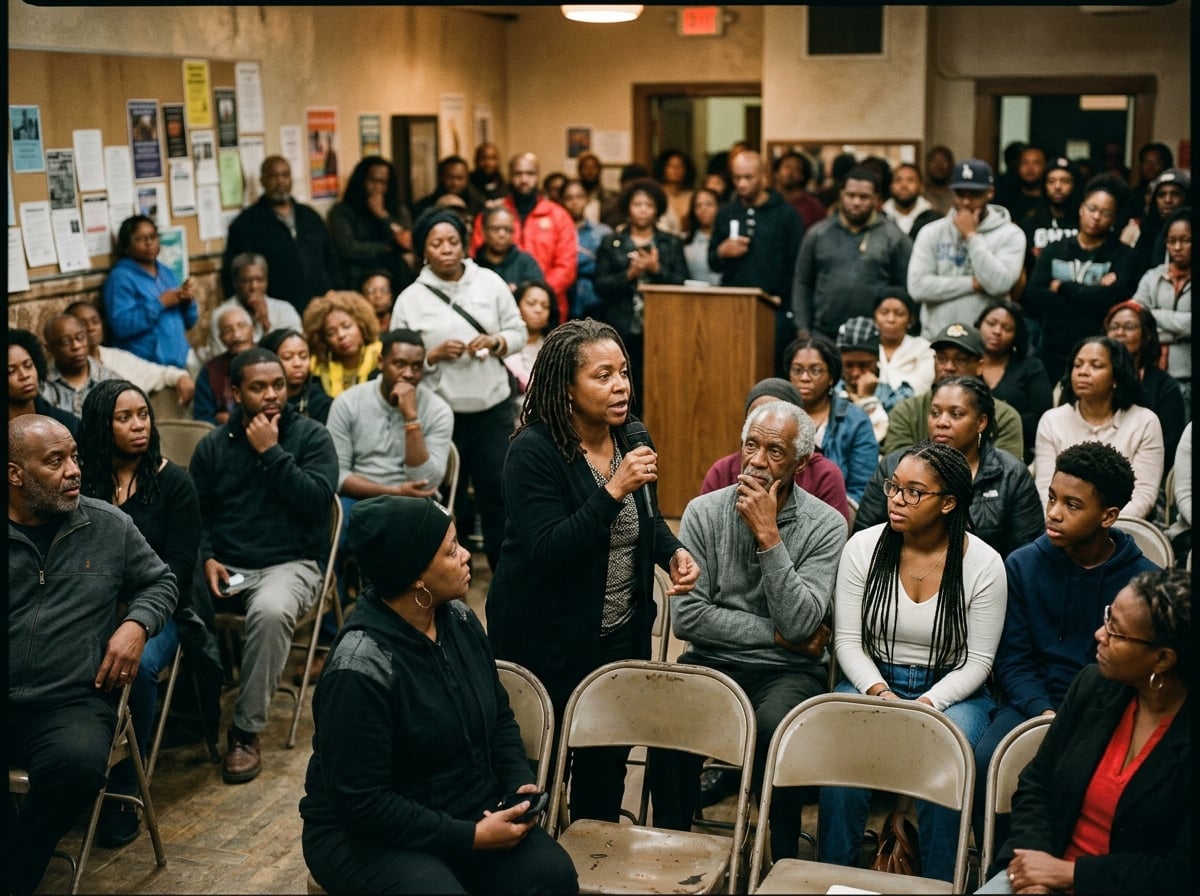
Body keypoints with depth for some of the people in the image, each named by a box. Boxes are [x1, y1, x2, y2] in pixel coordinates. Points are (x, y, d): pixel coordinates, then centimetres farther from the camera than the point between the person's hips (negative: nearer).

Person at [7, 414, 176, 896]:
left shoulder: (109, 526, 9)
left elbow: (159, 582, 20)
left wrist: (136, 625, 0)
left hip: (71, 702, 0)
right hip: (13, 705, 0)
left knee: (78, 763, -32)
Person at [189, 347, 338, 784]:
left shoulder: (311, 436, 2)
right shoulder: (213, 445, 11)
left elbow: (317, 501, -12)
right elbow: (196, 514, 12)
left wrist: (271, 452, -13)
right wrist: (208, 559, -7)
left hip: (291, 563, -3)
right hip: (225, 566, 3)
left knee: (270, 612, -38)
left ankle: (247, 731, -23)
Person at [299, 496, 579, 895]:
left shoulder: (458, 620, -1)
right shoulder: (359, 669, -24)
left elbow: (499, 718, 13)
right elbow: (361, 803, -22)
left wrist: (521, 784, -5)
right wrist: (470, 837, -21)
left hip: (472, 813, 6)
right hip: (367, 835, -5)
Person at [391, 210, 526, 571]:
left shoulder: (490, 282, 2)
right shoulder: (410, 299, -2)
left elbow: (519, 332, 6)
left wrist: (495, 342, -13)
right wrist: (434, 355, -18)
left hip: (493, 407, 1)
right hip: (441, 413, -1)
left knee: (498, 490, 6)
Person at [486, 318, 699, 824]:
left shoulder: (632, 441, 1)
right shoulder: (534, 451, -18)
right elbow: (545, 551, -27)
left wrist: (674, 552, -3)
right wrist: (614, 490, -31)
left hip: (623, 634, 6)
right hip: (549, 642, -5)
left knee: (607, 759, 11)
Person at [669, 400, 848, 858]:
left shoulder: (825, 526, -3)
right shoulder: (704, 512, 2)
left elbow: (799, 624, -15)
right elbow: (687, 617, -6)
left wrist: (769, 536, -17)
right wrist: (777, 635, -9)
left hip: (789, 671, -1)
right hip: (710, 661, 1)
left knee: (774, 726, -34)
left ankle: (784, 866, -11)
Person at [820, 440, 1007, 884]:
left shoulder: (983, 564, -8)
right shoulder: (863, 547, -3)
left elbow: (977, 661, -5)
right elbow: (848, 640, -1)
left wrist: (927, 703, -19)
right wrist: (879, 693, -17)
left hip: (950, 690, -1)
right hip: (871, 681, 1)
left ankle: (936, 884, -9)